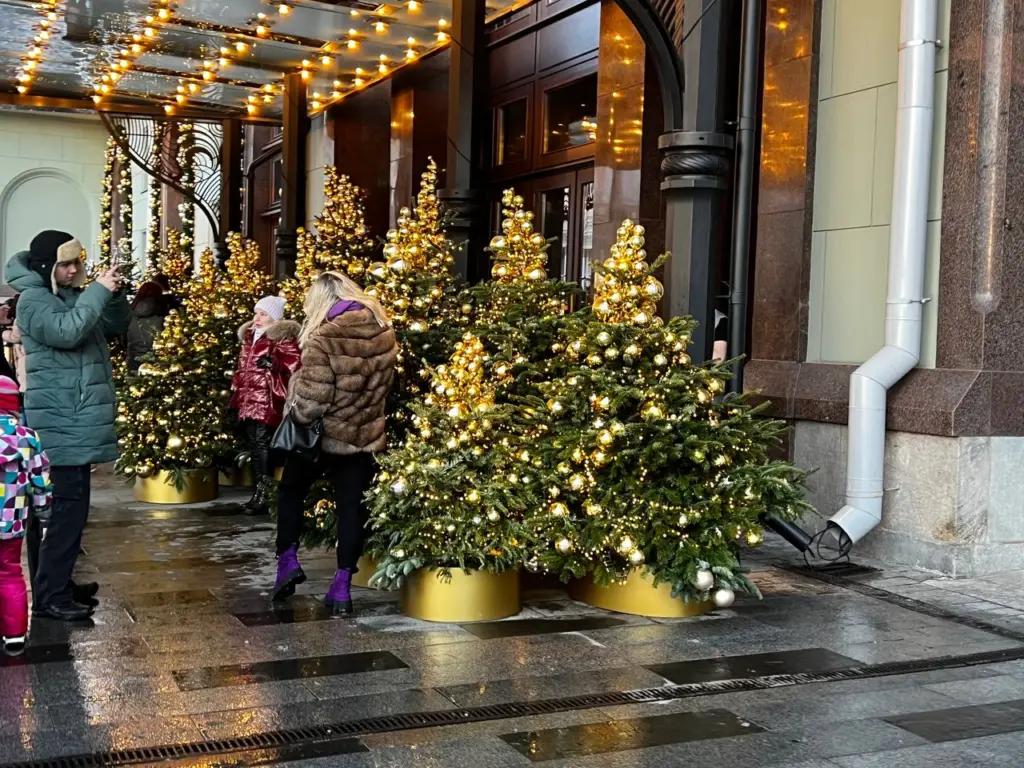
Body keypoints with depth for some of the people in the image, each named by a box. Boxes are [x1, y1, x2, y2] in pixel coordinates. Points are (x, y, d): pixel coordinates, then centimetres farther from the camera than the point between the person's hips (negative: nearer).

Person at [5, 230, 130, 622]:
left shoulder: (73, 297, 17)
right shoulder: (34, 300, -11)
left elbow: (118, 325, 20)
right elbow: (67, 331, -28)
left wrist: (113, 293, 2)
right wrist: (98, 292, -23)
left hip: (75, 425, 10)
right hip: (60, 427, -10)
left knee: (59, 507, 15)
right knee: (67, 507, -12)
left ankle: (56, 583, 24)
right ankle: (49, 597, -8)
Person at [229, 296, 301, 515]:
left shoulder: (283, 337, -5)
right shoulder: (250, 336, 20)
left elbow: (293, 365, -13)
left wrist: (273, 362, -24)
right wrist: (238, 394, 24)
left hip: (268, 400, -8)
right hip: (249, 400, 8)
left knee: (263, 443, -13)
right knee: (254, 444, 8)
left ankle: (264, 493, -11)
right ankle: (260, 491, 14)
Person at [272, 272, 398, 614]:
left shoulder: (323, 340, -21)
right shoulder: (384, 334, -4)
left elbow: (311, 402, -22)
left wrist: (297, 416, -4)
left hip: (324, 436, -4)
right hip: (364, 436, 4)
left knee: (290, 490, 21)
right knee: (351, 506, 10)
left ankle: (288, 560, 17)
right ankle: (342, 585, 12)